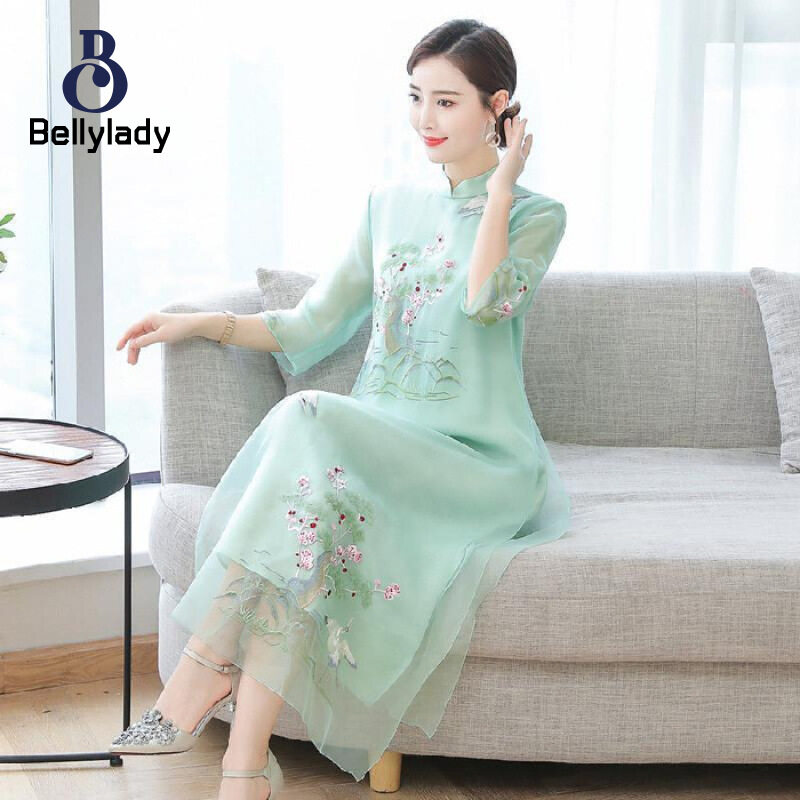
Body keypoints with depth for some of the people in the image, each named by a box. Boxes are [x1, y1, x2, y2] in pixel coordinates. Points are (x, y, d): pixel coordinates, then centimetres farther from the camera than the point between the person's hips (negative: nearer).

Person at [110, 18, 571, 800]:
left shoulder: (537, 216, 4)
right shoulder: (389, 203, 17)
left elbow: (484, 298, -19)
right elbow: (311, 327, 14)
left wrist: (501, 180, -8)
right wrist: (202, 322, 1)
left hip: (476, 459, -4)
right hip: (372, 441, 4)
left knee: (308, 422, -33)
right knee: (299, 518, -32)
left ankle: (206, 661, -27)